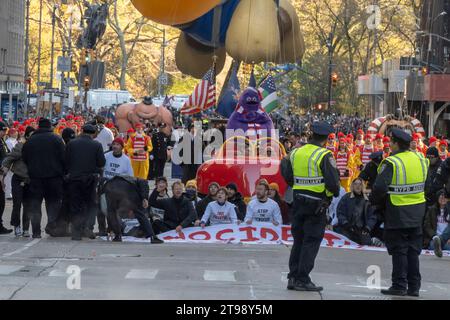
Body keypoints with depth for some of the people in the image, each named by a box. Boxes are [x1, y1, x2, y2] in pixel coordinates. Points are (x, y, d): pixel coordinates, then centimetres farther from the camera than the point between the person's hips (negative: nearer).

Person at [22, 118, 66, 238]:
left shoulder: (30, 140, 5)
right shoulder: (56, 139, -3)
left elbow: (24, 159, 10)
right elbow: (64, 158, -6)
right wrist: (63, 172, 5)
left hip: (35, 176, 2)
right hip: (54, 176, -2)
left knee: (35, 204, 6)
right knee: (54, 201, 8)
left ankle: (36, 231, 2)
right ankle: (51, 225, -10)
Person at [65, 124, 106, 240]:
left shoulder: (71, 144, -1)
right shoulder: (97, 145, -5)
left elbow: (66, 161, 0)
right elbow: (102, 163, -6)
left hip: (73, 178, 1)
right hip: (90, 178, -1)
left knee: (75, 206, 7)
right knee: (91, 204, 11)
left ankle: (76, 232, 3)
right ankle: (88, 227, -7)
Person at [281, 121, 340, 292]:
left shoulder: (296, 153, 5)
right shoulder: (324, 156, -13)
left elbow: (288, 178, 10)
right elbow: (333, 182, -16)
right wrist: (335, 192, 3)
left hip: (298, 202, 6)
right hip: (317, 204, -6)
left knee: (298, 240, 14)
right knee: (311, 242, -1)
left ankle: (293, 278, 16)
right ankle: (302, 280, -2)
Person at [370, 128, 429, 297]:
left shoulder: (391, 163, -18)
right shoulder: (421, 159, 2)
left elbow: (379, 188, -23)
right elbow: (427, 184, 12)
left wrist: (374, 200, -5)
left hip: (397, 213, -6)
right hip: (417, 213, 6)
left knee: (399, 250, 3)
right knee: (413, 251, 12)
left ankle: (399, 286, 4)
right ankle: (414, 287, 15)